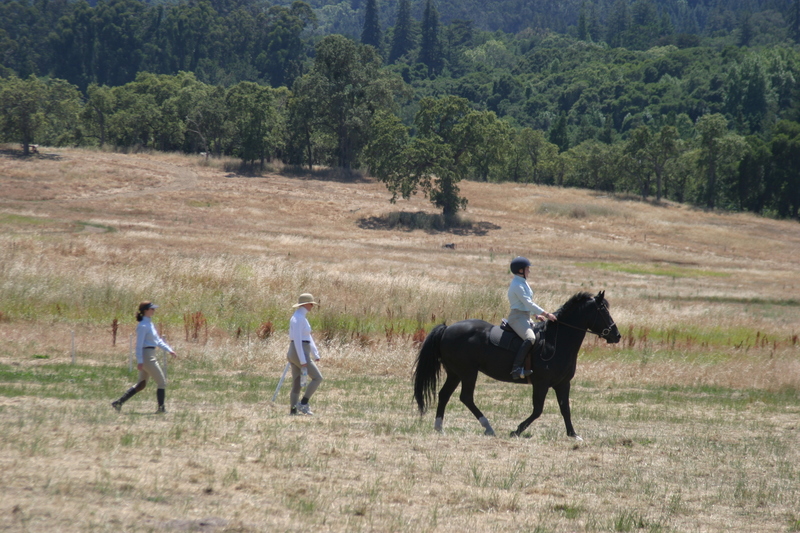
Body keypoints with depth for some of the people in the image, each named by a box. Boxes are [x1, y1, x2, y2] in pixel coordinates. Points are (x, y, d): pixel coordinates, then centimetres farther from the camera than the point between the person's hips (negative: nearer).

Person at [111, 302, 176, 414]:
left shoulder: (150, 324, 15)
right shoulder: (143, 326, -15)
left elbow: (158, 340, 22)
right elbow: (139, 344, -19)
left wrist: (169, 350, 15)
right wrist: (140, 361, -23)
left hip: (150, 356, 10)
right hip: (146, 357, -10)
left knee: (141, 384, 15)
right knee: (162, 382, -1)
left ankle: (118, 402, 13)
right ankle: (161, 408, 5)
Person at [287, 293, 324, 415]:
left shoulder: (301, 317, 18)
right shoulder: (298, 318, -15)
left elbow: (308, 337, 23)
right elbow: (297, 340, -21)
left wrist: (315, 355, 19)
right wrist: (303, 360, -23)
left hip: (295, 355, 10)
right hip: (300, 354, -10)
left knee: (297, 384, 8)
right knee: (317, 378, -5)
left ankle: (293, 411, 6)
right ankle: (303, 404, -6)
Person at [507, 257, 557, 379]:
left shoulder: (523, 283, 17)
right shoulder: (517, 285, -15)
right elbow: (528, 303, -21)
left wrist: (536, 315, 13)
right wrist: (546, 314, -22)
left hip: (525, 317, 11)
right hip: (517, 317, -11)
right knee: (530, 338, -32)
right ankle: (516, 368, -40)